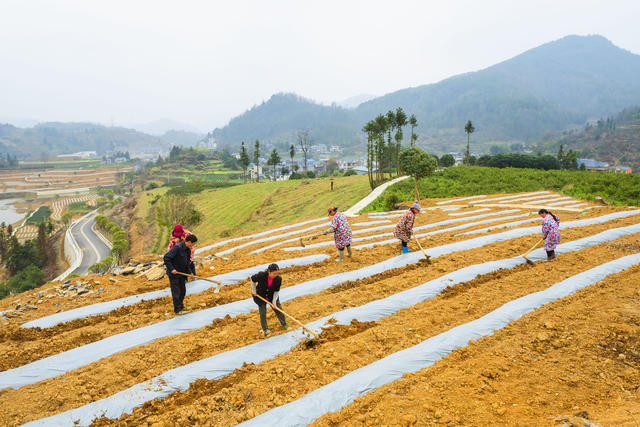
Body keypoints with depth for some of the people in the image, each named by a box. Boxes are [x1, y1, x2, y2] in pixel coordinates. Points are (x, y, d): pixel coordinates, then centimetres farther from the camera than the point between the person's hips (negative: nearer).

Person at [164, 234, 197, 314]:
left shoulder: (188, 250, 4)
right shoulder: (177, 247, -23)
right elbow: (166, 258, -25)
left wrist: (190, 273, -3)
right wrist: (171, 269, -26)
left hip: (181, 273, 8)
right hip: (173, 273, -8)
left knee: (183, 290, 14)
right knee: (176, 292, 0)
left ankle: (181, 306, 29)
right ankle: (177, 309, 11)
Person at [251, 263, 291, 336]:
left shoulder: (278, 279, -25)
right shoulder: (261, 275, -32)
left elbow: (276, 291, -12)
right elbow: (252, 279, -10)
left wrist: (274, 301, -16)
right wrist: (254, 290, -4)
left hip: (272, 297, 2)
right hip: (261, 296, -2)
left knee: (279, 310, 9)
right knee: (263, 313, 5)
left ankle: (284, 324, 31)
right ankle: (265, 329, 23)